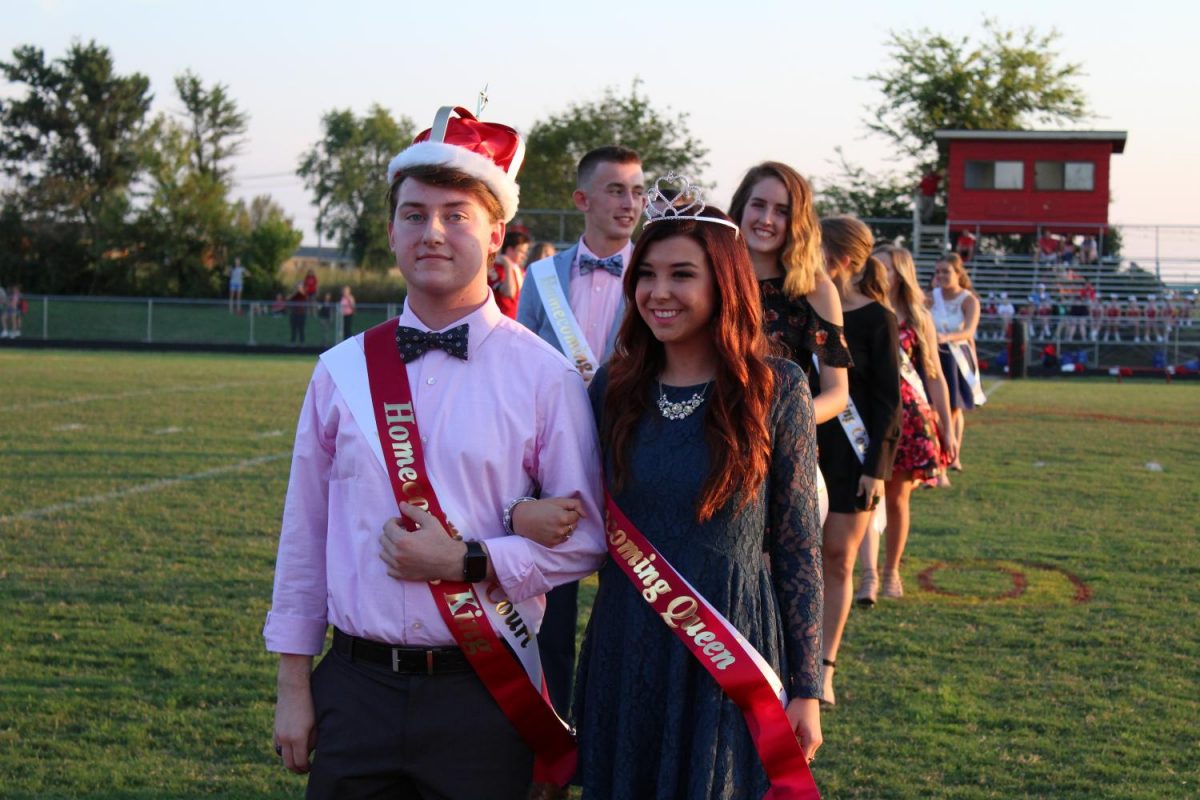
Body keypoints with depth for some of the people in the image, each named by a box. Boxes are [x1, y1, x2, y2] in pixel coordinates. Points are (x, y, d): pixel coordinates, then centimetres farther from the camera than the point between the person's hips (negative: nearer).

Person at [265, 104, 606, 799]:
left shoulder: (545, 376, -3)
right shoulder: (342, 372, 5)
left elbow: (584, 538, -2)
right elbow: (305, 533, 9)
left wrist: (466, 562, -14)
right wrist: (293, 683, 8)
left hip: (483, 693, -2)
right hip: (357, 688, 2)